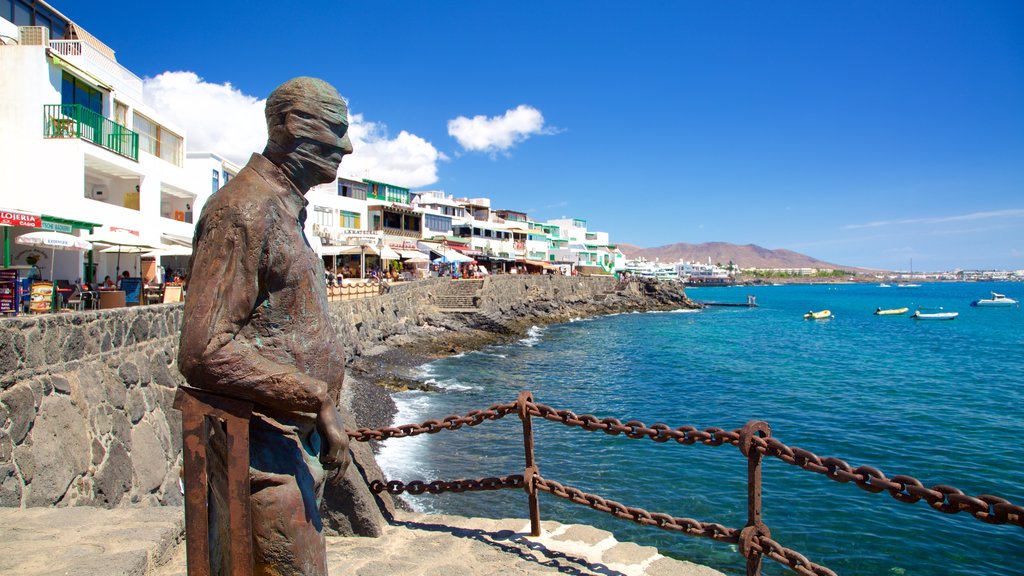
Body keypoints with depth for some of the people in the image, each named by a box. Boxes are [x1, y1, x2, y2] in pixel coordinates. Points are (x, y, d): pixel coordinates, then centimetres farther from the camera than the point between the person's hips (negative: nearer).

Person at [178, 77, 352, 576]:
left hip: (296, 439, 10)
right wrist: (317, 399, -21)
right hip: (263, 448, -10)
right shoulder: (243, 210, -17)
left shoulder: (285, 209, 16)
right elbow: (204, 353, -25)